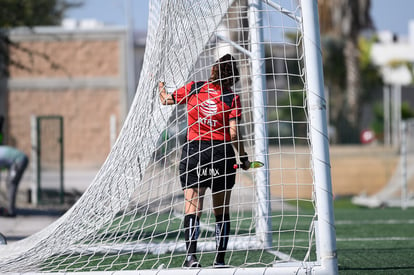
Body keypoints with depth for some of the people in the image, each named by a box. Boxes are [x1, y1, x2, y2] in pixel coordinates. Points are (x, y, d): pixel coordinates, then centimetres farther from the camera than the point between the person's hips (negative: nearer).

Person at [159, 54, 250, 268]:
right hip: (222, 154, 0)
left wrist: (159, 84, 39)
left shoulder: (193, 88, 2)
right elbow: (234, 134, -8)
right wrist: (244, 158, 6)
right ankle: (220, 260, 11)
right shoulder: (232, 98, -3)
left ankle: (190, 255, -20)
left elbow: (165, 99, 18)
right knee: (221, 211, 10)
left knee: (193, 208, -4)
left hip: (193, 151, 1)